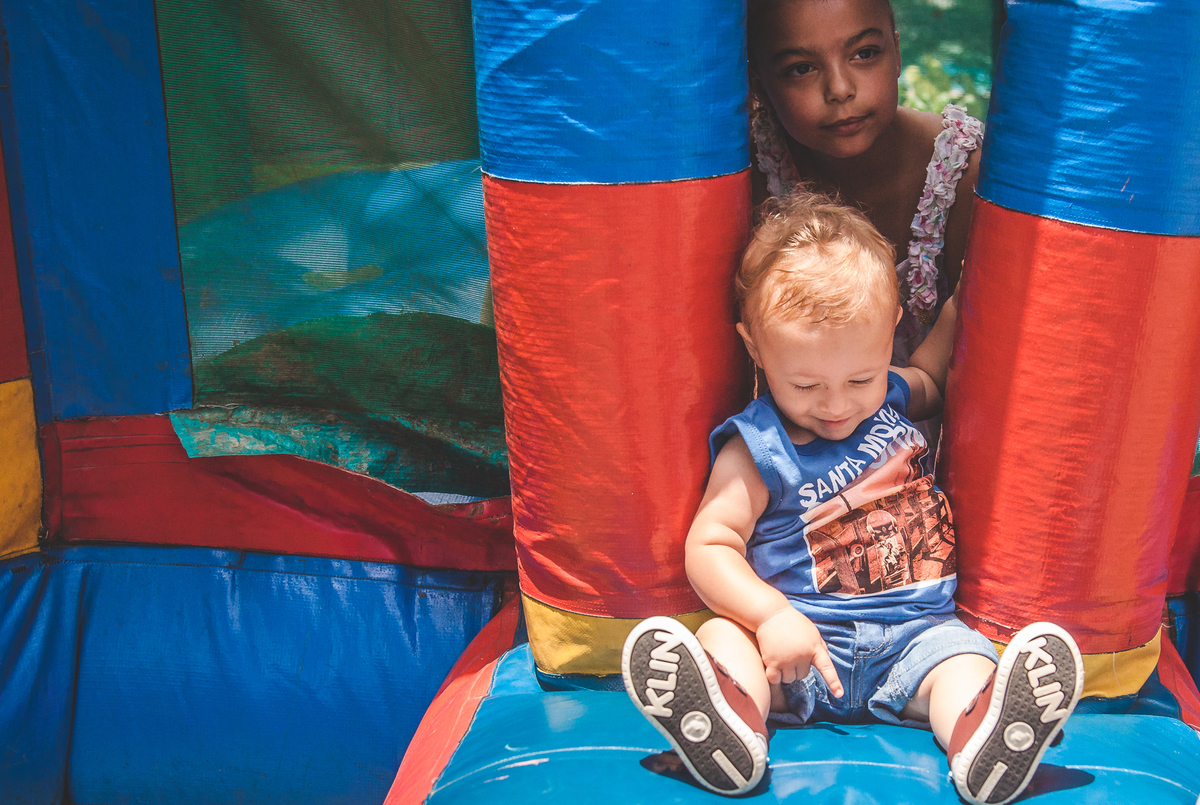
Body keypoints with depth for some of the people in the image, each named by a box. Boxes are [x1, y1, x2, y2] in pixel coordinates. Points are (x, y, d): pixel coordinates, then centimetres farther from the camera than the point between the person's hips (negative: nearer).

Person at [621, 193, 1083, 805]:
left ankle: (977, 730, -56)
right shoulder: (756, 450, -5)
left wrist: (961, 306, 26)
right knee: (722, 635, -28)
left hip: (916, 628, 3)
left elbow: (928, 377, 37)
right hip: (807, 638, -3)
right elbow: (709, 546, -10)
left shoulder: (891, 397, 11)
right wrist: (770, 614, -26)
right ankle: (731, 716, -57)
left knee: (962, 657, -26)